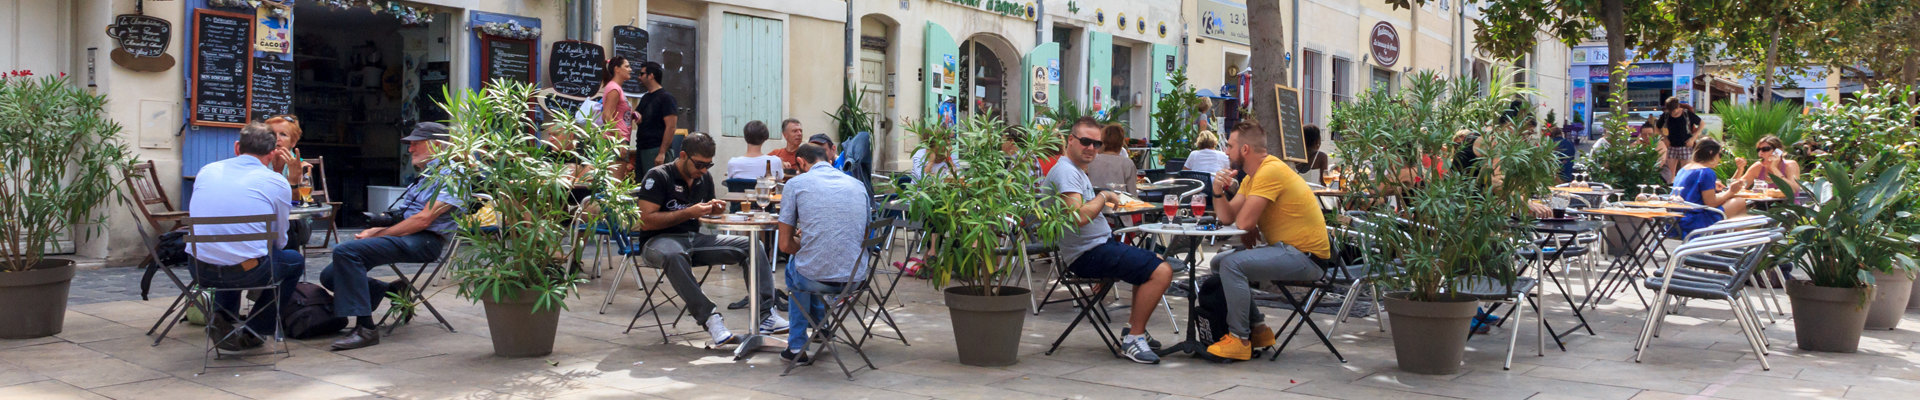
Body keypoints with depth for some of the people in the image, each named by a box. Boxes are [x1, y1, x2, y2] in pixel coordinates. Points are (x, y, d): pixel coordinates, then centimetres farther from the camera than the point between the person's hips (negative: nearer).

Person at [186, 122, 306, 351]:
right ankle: (252, 334, 22)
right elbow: (279, 240, 9)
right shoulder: (277, 182, -1)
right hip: (247, 274, -4)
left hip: (200, 271, 5)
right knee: (295, 261, 26)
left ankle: (222, 319, 18)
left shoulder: (206, 171, 9)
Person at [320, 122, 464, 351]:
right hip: (406, 237, 10)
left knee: (346, 251, -29)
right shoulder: (426, 176, 27)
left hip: (423, 241, -10)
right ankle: (394, 291, 14)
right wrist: (375, 230, 6)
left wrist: (378, 235, -11)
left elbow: (423, 220, -16)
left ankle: (365, 328, -28)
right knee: (330, 276, 2)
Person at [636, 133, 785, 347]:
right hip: (659, 240, -6)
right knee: (674, 255, -44)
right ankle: (709, 317, -41)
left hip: (695, 237, 6)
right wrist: (689, 212, -19)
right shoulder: (658, 176, -9)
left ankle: (765, 314, -19)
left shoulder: (705, 178, 12)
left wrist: (714, 210, 1)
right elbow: (647, 221, -16)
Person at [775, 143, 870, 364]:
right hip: (856, 278, 4)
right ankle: (820, 326, 55)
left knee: (792, 266, 33)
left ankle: (797, 346, 35)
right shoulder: (858, 184, 12)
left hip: (815, 279, -4)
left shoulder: (796, 184, 0)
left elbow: (785, 245, -2)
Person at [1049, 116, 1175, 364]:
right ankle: (1133, 339, -13)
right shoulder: (1066, 171, -16)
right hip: (1089, 253, -12)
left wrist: (1109, 201, 11)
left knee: (1156, 263, 25)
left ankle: (1133, 327, 20)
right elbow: (1079, 217, -28)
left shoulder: (1077, 171, 18)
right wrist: (1104, 197, -13)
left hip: (1103, 244, 12)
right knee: (1161, 272, -20)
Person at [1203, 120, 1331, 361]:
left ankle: (1239, 338, -16)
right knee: (1219, 263, 14)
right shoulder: (1252, 177, 14)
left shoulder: (1271, 171, -19)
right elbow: (1227, 217, 8)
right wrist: (1219, 193, -10)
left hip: (1306, 257, -11)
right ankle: (1257, 330, 17)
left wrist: (1250, 235, -1)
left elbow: (1244, 222, -23)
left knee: (1232, 264, -25)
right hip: (1288, 251, 11)